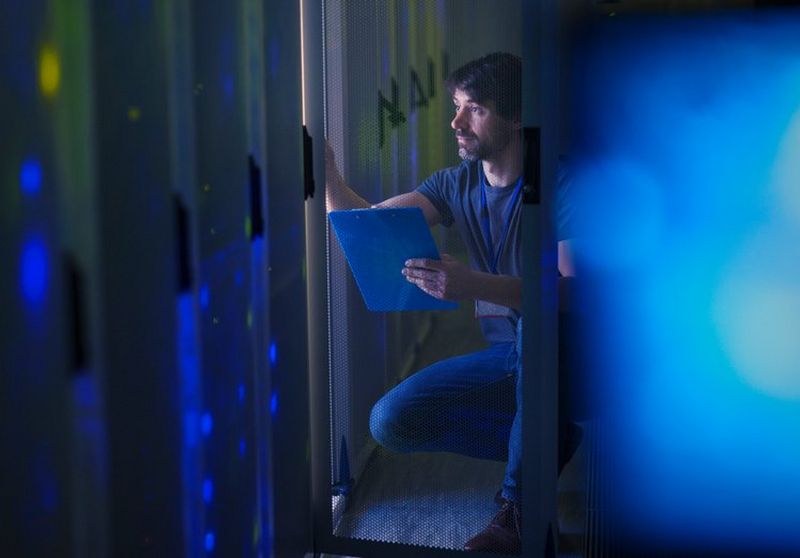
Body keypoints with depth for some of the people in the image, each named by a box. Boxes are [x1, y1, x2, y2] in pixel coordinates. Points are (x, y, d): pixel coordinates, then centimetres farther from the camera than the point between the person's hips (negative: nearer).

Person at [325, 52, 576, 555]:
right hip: (504, 357, 6)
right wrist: (327, 172, -25)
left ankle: (521, 504, -24)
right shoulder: (457, 184, 3)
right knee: (390, 421, -9)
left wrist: (475, 285, -43)